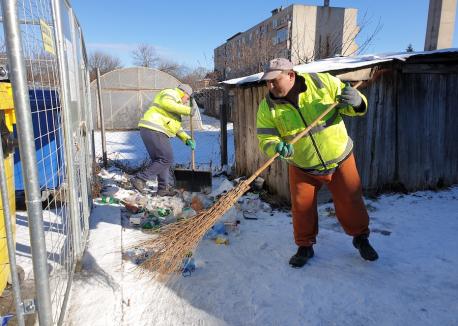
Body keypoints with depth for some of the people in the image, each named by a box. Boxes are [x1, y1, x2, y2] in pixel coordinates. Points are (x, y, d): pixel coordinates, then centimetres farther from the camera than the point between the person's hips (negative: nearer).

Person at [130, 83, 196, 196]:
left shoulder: (175, 103, 31)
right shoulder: (171, 93, 2)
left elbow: (176, 127, 30)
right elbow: (165, 103, -23)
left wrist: (187, 139, 18)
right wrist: (187, 110, -20)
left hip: (149, 131, 11)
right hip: (154, 131, -11)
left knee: (160, 160, 15)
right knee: (167, 159, -8)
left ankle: (163, 188, 22)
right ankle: (140, 179, -8)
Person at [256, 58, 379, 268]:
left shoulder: (323, 83, -16)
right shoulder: (268, 107, -14)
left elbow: (355, 108, -7)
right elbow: (265, 140, -16)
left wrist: (356, 101, -30)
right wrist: (277, 147, -39)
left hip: (340, 160, 0)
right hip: (302, 168, 1)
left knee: (350, 203, 11)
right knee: (301, 208, 4)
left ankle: (361, 238, 39)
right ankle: (305, 247, 29)